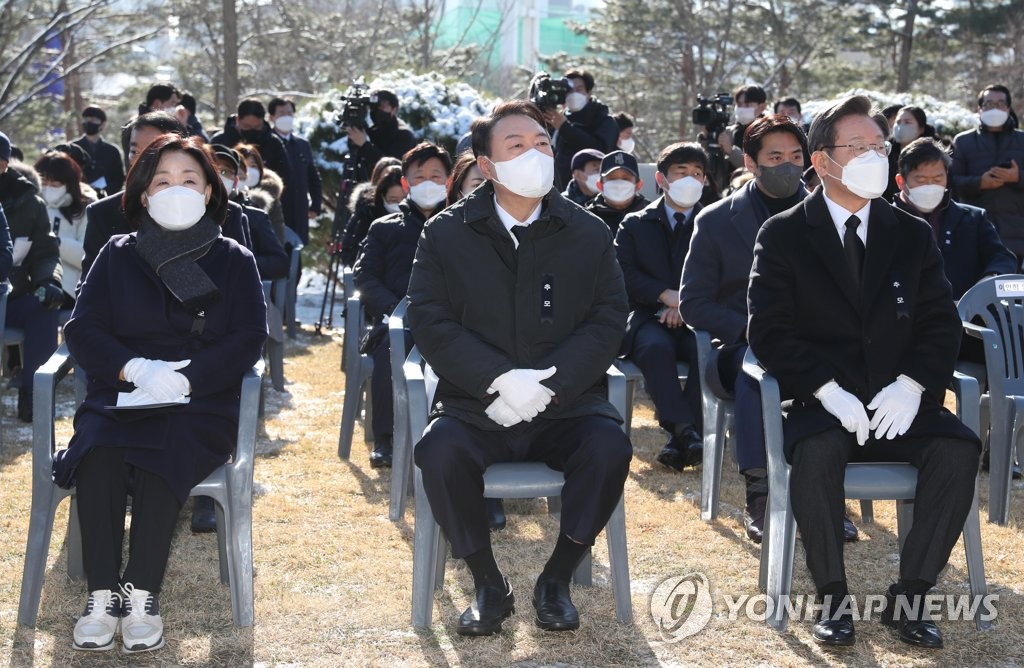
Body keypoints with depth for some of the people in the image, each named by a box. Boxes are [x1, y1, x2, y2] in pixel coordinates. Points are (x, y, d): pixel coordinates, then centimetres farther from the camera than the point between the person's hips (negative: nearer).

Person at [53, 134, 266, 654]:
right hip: (119, 395, 2)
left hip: (201, 402, -1)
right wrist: (133, 368, -13)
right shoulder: (117, 256, 17)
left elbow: (248, 338, 2)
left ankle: (143, 594, -30)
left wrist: (187, 378, -14)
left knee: (164, 457, -35)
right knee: (98, 454, -33)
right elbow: (83, 330, 8)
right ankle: (102, 594, -27)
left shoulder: (234, 261, 13)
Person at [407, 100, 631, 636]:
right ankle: (488, 585, -7)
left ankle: (556, 580, -5)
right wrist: (500, 380, -19)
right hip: (475, 404, 0)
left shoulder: (589, 234, 5)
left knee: (610, 448, -29)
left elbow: (607, 321, -1)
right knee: (440, 451, -31)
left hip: (565, 403, 1)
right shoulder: (445, 234, 3)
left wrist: (548, 386, -16)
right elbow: (429, 320, -5)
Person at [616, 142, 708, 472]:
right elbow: (623, 275, 1)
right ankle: (686, 432, -39)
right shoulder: (635, 224, 15)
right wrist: (666, 294, -13)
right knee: (656, 347, -35)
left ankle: (679, 442, -31)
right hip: (648, 318, 0)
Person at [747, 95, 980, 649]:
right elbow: (769, 332, -6)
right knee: (818, 450, -35)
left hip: (898, 403, 3)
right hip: (819, 403, -3)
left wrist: (911, 385, -13)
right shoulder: (783, 235, 3)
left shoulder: (912, 235, 12)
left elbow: (940, 324, 6)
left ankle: (909, 598, -13)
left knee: (959, 449, -26)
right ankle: (833, 599, -17)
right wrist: (827, 390, -20)